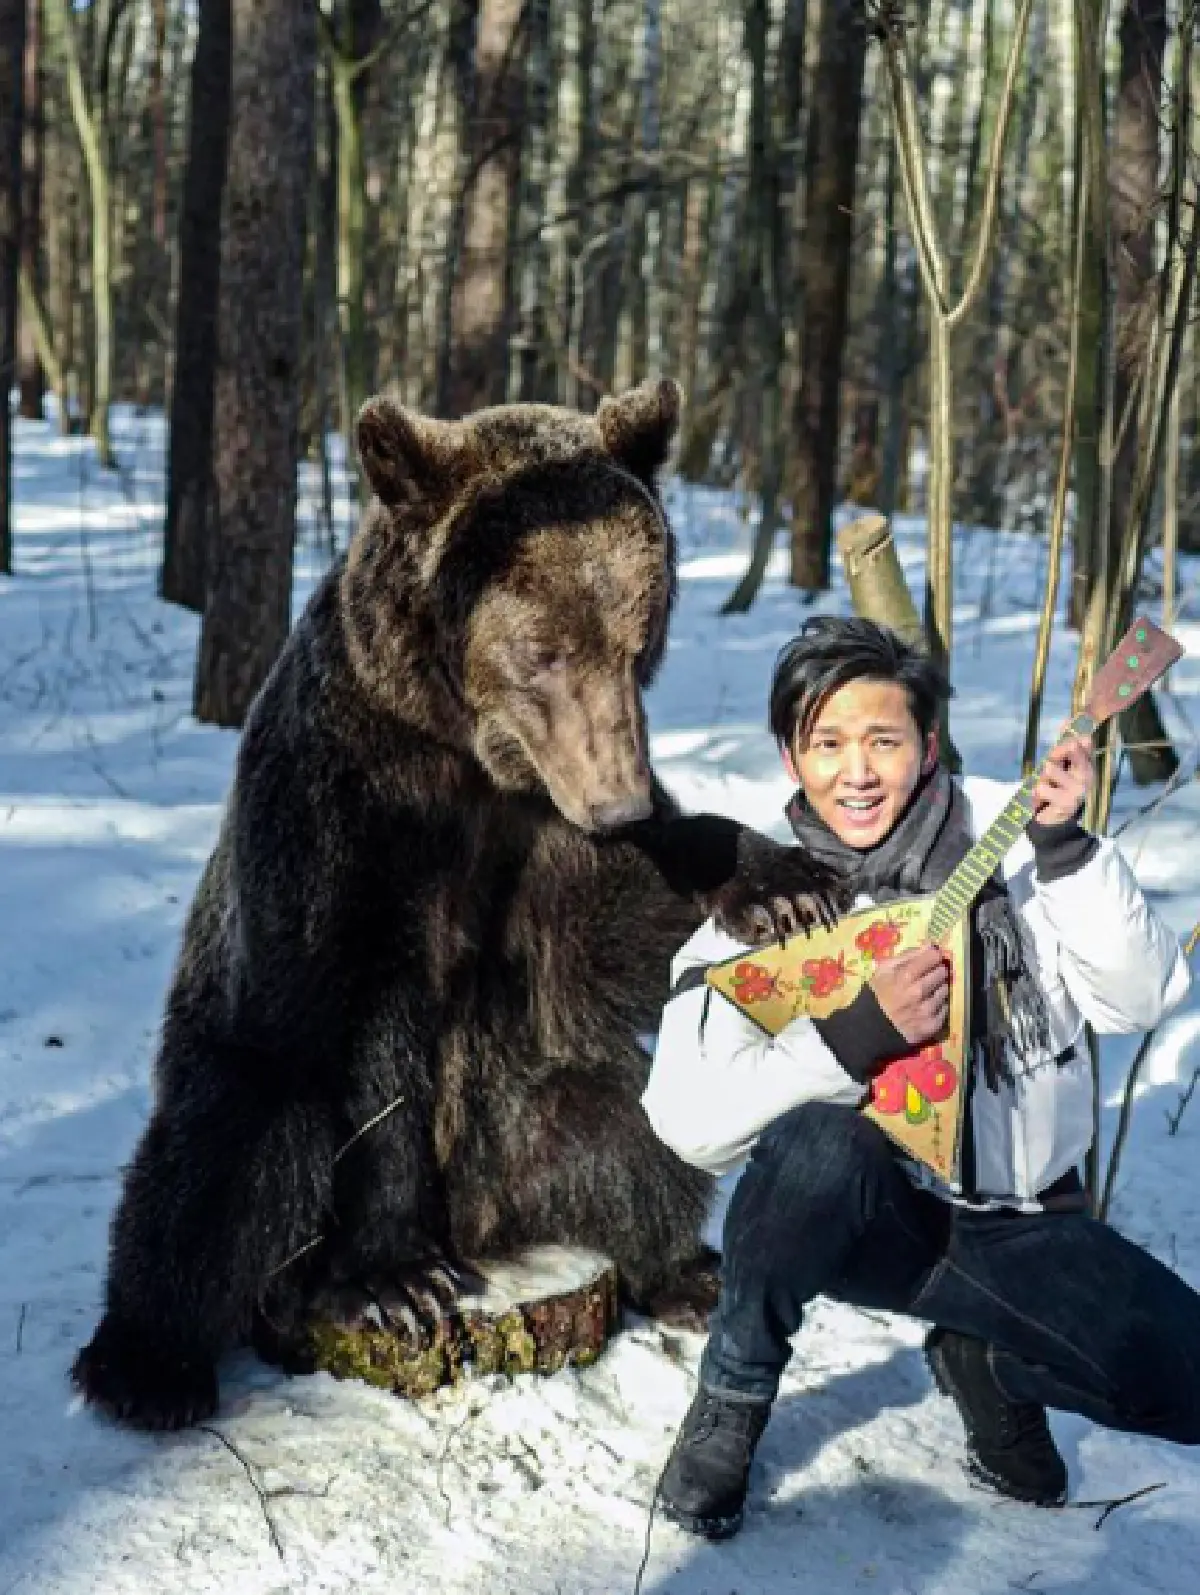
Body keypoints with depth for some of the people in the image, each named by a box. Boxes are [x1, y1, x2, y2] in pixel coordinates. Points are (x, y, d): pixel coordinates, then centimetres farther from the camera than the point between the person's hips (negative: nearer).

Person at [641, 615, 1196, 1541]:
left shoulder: (1006, 833, -6)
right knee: (818, 1142, -36)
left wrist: (1067, 846, -21)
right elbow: (688, 1119, -19)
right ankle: (733, 1398, -8)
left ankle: (986, 1362, 12)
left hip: (1023, 1225, 2)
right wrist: (858, 1032, -29)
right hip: (864, 1215, -1)